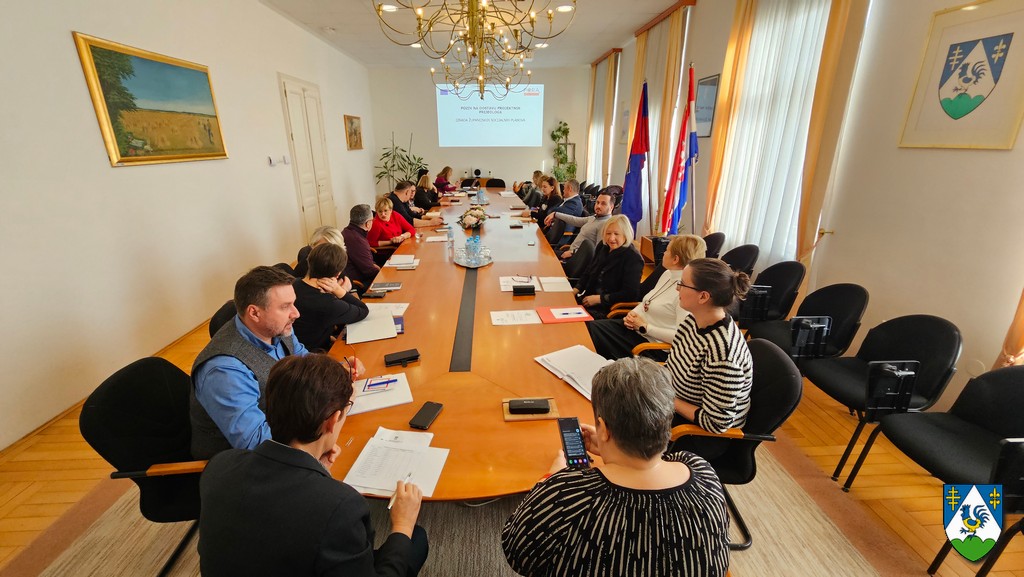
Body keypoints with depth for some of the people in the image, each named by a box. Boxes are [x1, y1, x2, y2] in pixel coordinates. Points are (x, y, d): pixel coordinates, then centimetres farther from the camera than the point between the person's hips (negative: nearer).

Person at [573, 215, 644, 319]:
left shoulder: (633, 258, -14)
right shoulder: (603, 246, 7)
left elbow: (630, 294, -19)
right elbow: (588, 271, 18)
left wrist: (599, 299, -19)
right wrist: (576, 290, 3)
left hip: (610, 308, -7)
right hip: (589, 297, 7)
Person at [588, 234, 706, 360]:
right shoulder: (668, 274, 7)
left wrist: (644, 327, -17)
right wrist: (632, 314, -2)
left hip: (654, 345, -8)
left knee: (594, 330, -16)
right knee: (591, 325, -9)